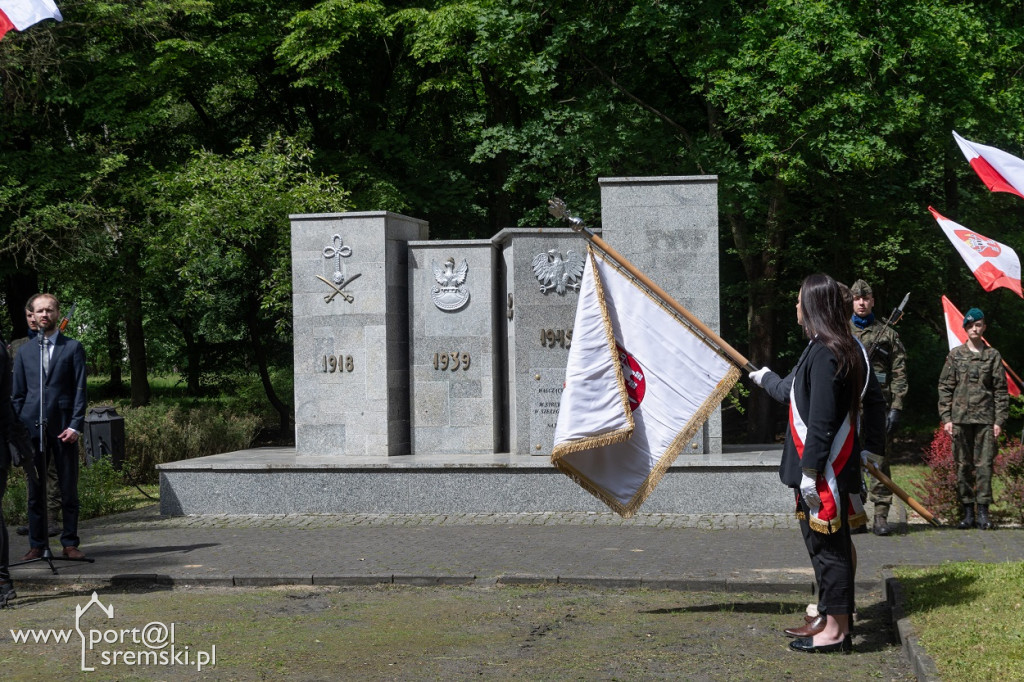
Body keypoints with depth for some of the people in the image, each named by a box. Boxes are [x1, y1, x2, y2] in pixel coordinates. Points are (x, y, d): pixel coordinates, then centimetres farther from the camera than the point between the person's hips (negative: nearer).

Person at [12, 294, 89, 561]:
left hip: (63, 428, -2)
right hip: (32, 427, 2)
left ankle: (70, 543, 8)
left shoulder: (73, 348, 7)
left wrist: (76, 426, -9)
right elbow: (17, 394, 12)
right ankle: (37, 545, 11)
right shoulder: (24, 351, 13)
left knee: (69, 489, 2)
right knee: (35, 489, 5)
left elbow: (80, 389, 2)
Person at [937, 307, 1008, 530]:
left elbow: (1001, 390, 7)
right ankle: (967, 511, 9)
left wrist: (999, 420, 0)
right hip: (960, 418, 1)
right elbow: (945, 387, 7)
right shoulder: (955, 355, 8)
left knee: (984, 464, -4)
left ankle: (983, 512, 1)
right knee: (963, 465, 3)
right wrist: (946, 417, -1)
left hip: (985, 419, -1)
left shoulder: (993, 356, 7)